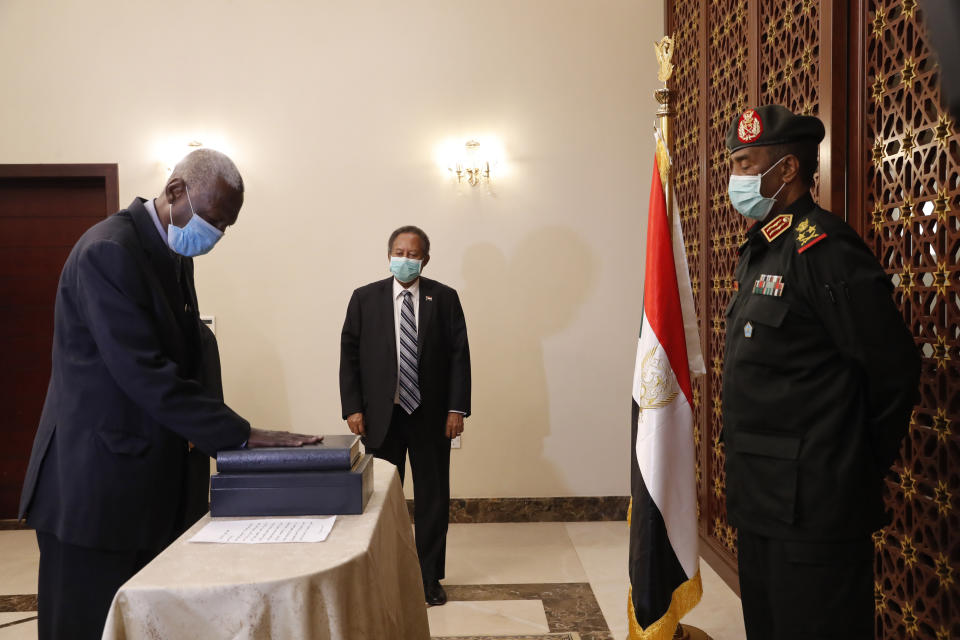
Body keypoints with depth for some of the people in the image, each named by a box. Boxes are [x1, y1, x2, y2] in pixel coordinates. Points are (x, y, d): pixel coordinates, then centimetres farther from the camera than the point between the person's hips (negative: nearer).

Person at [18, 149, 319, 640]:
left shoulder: (174, 253, 10)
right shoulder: (109, 250, -19)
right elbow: (143, 372, -25)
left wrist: (207, 429, 2)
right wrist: (238, 435, -23)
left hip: (152, 477, 9)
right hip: (99, 479, -8)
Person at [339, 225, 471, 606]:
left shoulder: (444, 298, 2)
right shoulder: (365, 298, 3)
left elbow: (459, 354, 0)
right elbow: (349, 355, 2)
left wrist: (456, 407, -6)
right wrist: (353, 407, -5)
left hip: (431, 415, 0)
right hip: (381, 416, 0)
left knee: (432, 496, 8)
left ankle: (430, 577, 23)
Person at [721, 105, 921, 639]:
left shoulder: (823, 248, -17)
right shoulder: (760, 250, 12)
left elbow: (894, 370, -17)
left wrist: (863, 467, -6)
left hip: (813, 508, -9)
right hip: (761, 501, 9)